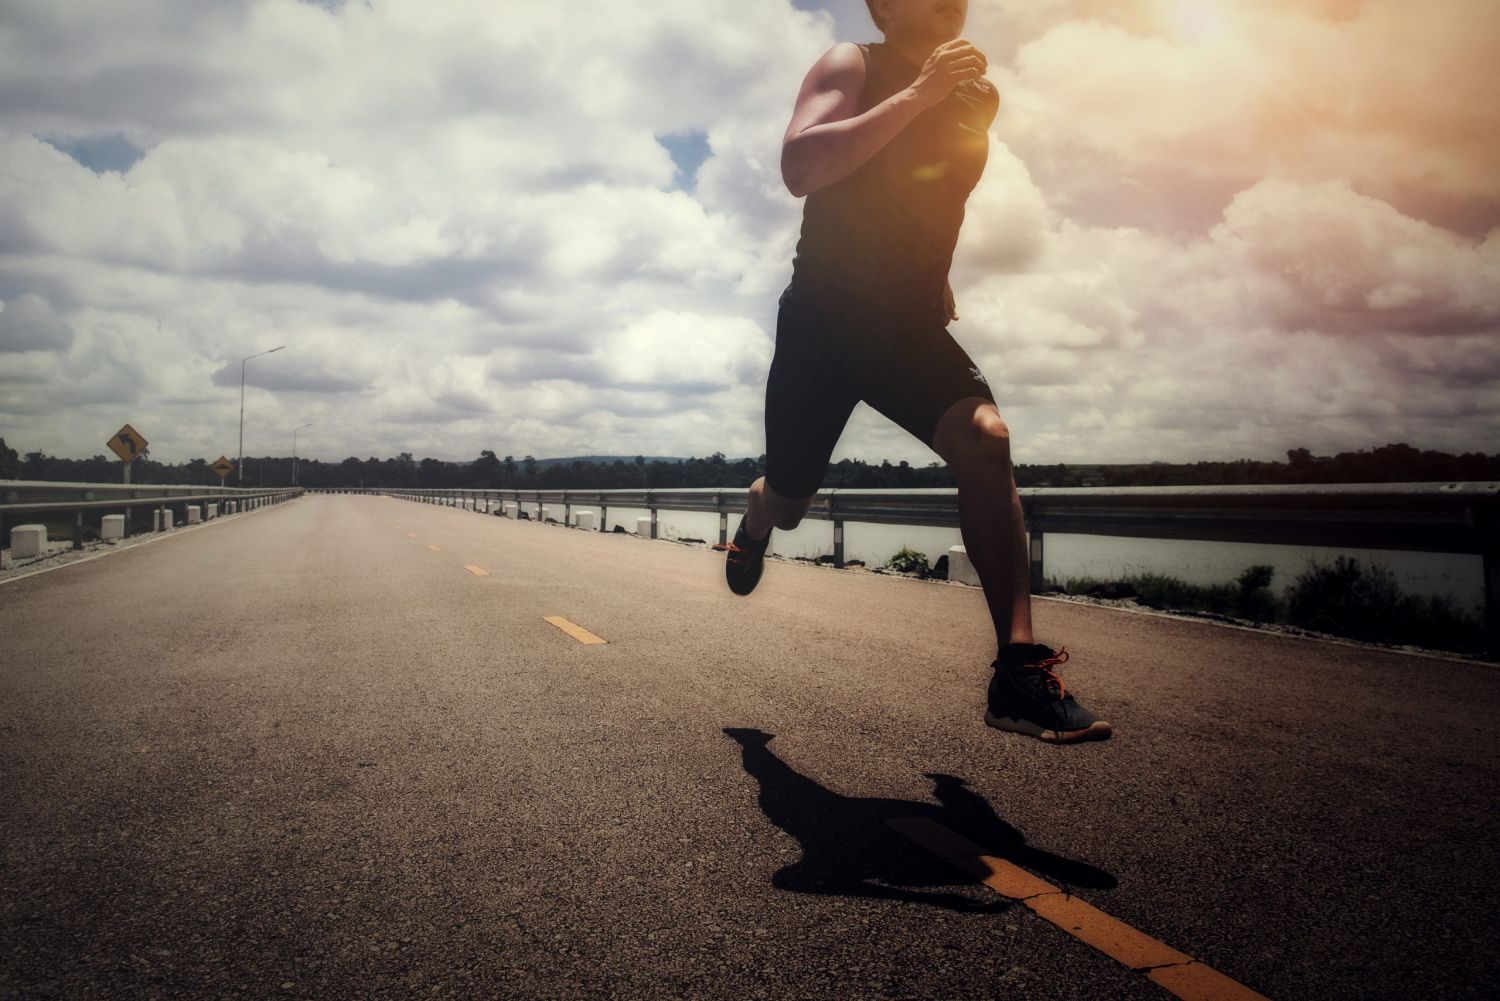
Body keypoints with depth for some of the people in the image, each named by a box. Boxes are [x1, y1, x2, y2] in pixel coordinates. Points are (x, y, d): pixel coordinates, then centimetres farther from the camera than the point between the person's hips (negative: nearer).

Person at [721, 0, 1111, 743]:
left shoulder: (978, 98, 8)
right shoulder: (850, 67, -7)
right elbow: (799, 168, -28)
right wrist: (916, 95, -29)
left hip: (912, 323, 3)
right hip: (821, 320, -3)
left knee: (985, 440, -26)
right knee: (788, 504, 9)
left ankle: (1019, 672, -28)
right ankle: (755, 524, 50)